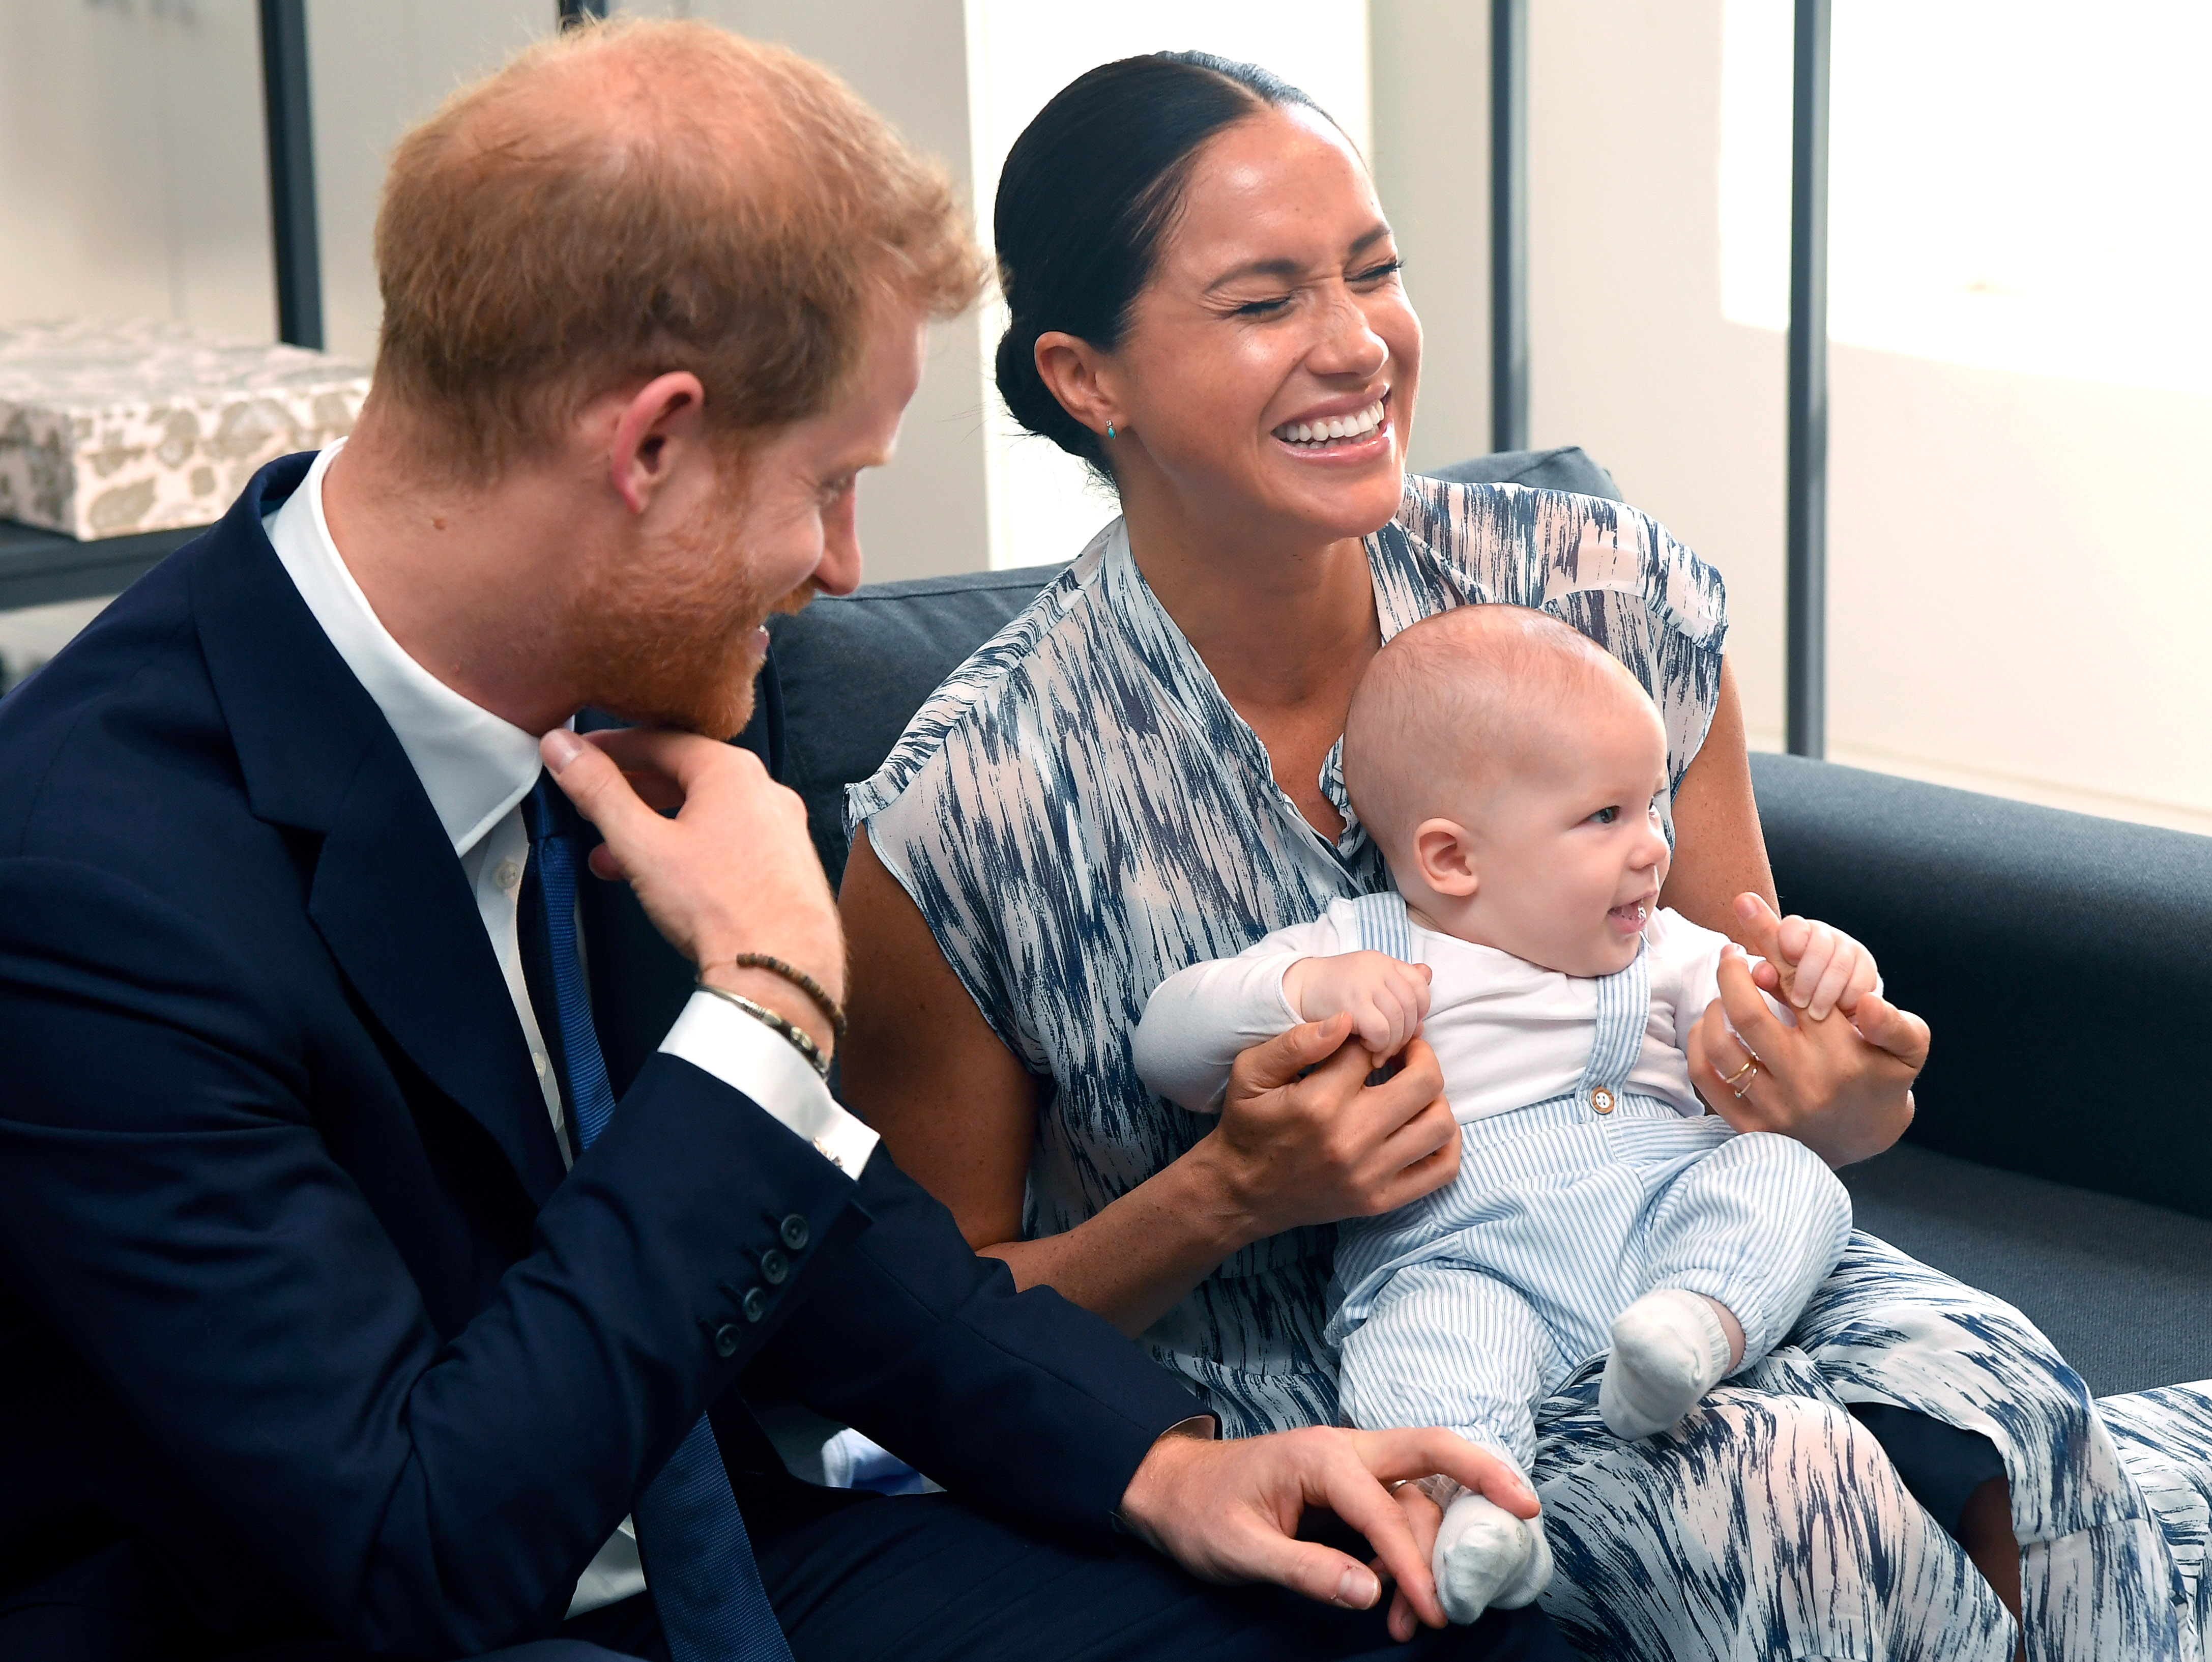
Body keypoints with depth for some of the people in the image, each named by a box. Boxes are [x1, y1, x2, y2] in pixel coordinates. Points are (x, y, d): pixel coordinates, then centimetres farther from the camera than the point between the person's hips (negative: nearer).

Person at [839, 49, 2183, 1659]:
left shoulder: (1613, 603, -6)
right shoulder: (972, 808, -15)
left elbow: (1748, 1065, 8)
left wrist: (1842, 1105, -17)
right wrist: (1229, 1196, -21)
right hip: (1272, 1393, -3)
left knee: (1998, 1406, -28)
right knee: (1782, 1492, -30)